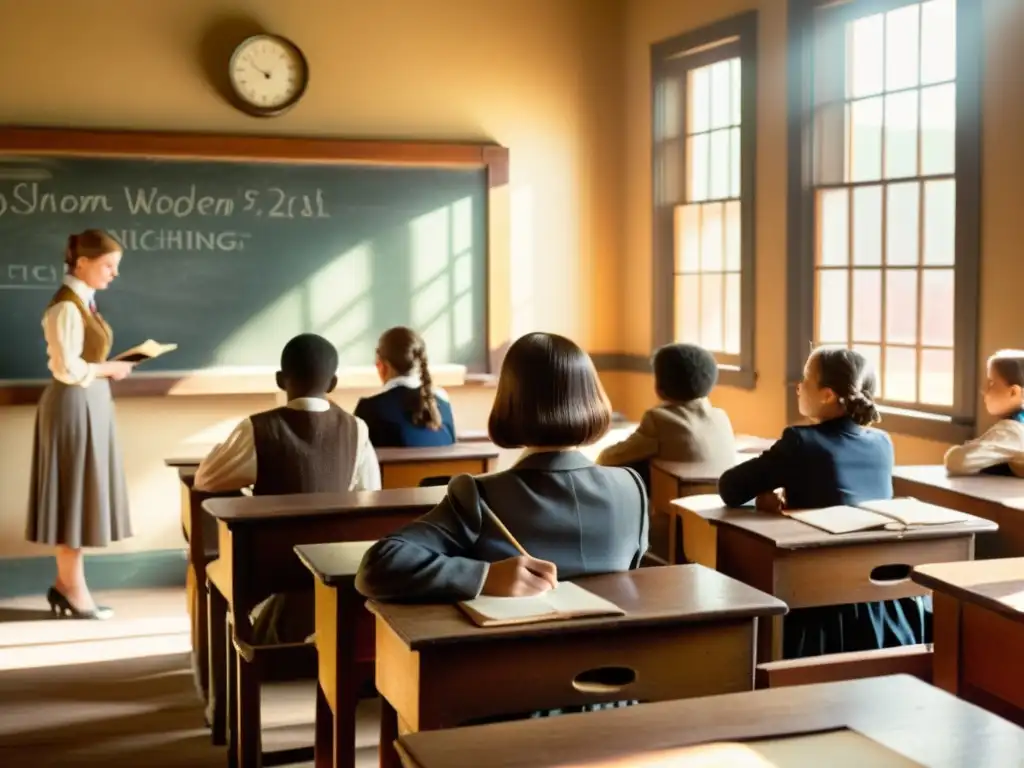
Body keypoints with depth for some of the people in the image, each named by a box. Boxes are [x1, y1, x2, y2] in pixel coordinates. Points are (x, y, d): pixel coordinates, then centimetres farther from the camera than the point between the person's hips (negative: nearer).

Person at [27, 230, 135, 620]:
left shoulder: (84, 301, 12)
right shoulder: (66, 307, -17)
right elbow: (68, 369, -22)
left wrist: (108, 367, 3)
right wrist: (110, 369, -11)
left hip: (91, 404, 10)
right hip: (73, 406, -10)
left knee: (83, 495, 12)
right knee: (73, 494, -2)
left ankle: (66, 583, 20)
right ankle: (73, 589, 8)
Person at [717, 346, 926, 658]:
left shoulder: (801, 442, -15)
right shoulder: (882, 443, 4)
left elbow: (729, 489, -10)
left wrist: (767, 491, 8)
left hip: (833, 611, -6)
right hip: (894, 605, 7)